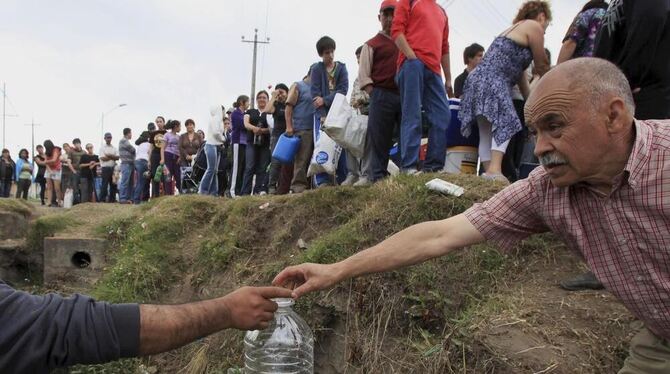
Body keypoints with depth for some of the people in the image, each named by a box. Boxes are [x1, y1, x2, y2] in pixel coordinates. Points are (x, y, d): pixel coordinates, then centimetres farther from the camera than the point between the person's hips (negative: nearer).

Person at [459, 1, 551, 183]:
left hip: (480, 80, 10)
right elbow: (542, 66, 9)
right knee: (505, 122, -21)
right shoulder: (533, 27, 4)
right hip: (492, 82, -10)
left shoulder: (515, 28, 32)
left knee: (486, 133, 4)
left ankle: (489, 172, 0)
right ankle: (494, 170, -35)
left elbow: (519, 71, 31)